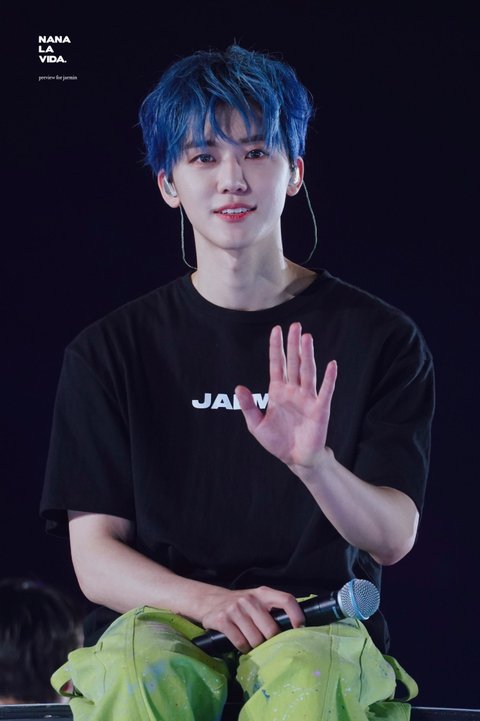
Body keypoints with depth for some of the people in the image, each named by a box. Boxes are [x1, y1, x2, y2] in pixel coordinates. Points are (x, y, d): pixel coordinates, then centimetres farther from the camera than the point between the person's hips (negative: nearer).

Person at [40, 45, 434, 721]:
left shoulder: (377, 337, 9)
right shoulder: (110, 351, 12)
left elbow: (393, 539, 0)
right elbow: (95, 555, 5)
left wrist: (314, 464, -22)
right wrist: (208, 600, -16)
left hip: (321, 622, 0)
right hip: (160, 614, 0)